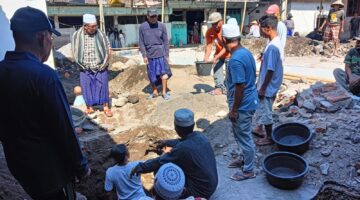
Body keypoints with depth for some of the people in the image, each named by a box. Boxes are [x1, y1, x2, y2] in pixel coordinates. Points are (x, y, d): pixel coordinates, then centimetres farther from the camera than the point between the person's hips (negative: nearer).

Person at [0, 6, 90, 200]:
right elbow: (63, 128, -23)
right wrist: (81, 166, -10)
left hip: (19, 164, 7)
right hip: (50, 168, -7)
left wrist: (18, 153, 20)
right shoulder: (43, 75, -26)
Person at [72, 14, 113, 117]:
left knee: (103, 86, 4)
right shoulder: (77, 35, -5)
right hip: (85, 69, 1)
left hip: (100, 68, -1)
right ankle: (89, 107, 23)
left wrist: (103, 64, -3)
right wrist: (83, 65, 0)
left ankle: (106, 107, 17)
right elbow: (75, 51, 4)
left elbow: (108, 50, -1)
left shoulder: (101, 34, -7)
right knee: (87, 88, 8)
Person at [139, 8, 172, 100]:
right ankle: (155, 92, 25)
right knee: (152, 75, 10)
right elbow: (141, 42, 2)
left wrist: (166, 55, 1)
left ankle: (164, 92, 7)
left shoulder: (162, 26, 0)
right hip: (150, 54, 1)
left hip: (161, 53, -1)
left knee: (164, 72, -5)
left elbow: (165, 41, 3)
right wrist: (144, 55, -3)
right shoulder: (142, 27, 0)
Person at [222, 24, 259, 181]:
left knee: (244, 137, 6)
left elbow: (240, 87, -25)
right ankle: (246, 160, 42)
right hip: (249, 101, 10)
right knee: (243, 135, 24)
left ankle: (249, 171, 22)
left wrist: (234, 110, -16)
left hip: (243, 105, -10)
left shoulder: (235, 60, -26)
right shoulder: (246, 52, 5)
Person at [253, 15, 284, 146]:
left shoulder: (272, 47, -26)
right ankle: (259, 128, 42)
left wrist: (263, 88, -19)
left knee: (266, 111, 5)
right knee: (261, 108, 24)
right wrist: (260, 85, 19)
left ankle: (269, 137, 21)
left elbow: (270, 70, -26)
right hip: (267, 85, 10)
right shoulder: (275, 43, 5)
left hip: (268, 87, -10)